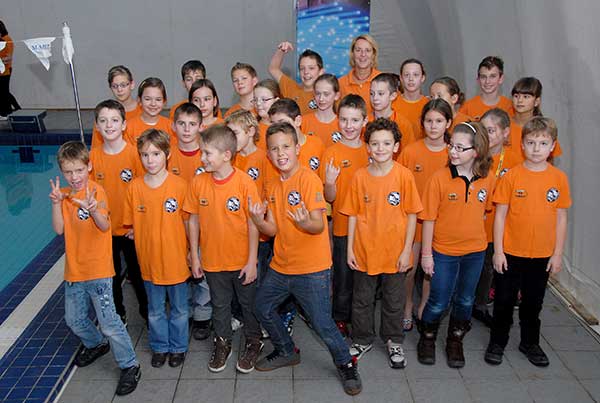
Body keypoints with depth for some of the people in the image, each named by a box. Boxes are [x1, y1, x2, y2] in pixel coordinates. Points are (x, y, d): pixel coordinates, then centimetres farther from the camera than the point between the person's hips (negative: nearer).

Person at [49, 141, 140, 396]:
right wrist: (56, 203, -16)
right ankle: (96, 344, 47)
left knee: (108, 321, -7)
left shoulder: (96, 190, -14)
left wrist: (93, 209, -47)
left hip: (98, 269, -7)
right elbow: (59, 229, -3)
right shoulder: (64, 194, 5)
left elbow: (105, 226, -27)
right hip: (74, 270, 7)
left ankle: (129, 366, 7)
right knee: (74, 320, 20)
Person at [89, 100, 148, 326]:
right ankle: (117, 316, 36)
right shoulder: (93, 156, -4)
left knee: (138, 274, 12)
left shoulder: (135, 153, -12)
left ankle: (147, 312, 32)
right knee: (111, 276, 17)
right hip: (105, 229, 3)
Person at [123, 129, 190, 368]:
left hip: (176, 259, -2)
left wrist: (192, 252, -3)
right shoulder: (134, 187, -6)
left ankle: (178, 347, 35)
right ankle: (159, 347, 39)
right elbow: (131, 225, 4)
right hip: (149, 260, 2)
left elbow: (188, 221, -6)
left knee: (179, 308, 15)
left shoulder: (179, 185, -13)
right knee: (155, 310, 19)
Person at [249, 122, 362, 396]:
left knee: (323, 324, -4)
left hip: (311, 270, -7)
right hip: (280, 265, 8)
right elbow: (273, 230, 5)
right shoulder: (274, 185, 7)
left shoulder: (308, 178, -15)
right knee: (263, 308, 17)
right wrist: (258, 219, -15)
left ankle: (346, 364, 22)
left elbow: (319, 226, -21)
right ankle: (287, 352, 40)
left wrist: (304, 222, -42)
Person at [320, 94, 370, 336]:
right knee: (343, 274, 6)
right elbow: (329, 198, -8)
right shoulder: (332, 153, -8)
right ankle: (340, 319, 23)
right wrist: (329, 182, -28)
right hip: (343, 226, -3)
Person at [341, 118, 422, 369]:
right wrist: (350, 248, 0)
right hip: (364, 251, 2)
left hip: (394, 252, -1)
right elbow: (352, 215, 1)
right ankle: (362, 340, 36)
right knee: (362, 299, 16)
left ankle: (394, 342, 35)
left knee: (394, 301, 15)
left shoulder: (404, 175, -10)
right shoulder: (360, 176, -5)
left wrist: (407, 250, -8)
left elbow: (412, 215, -6)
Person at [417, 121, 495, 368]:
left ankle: (455, 341, 37)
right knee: (439, 302, 7)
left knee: (465, 301, 17)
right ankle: (427, 339, 32)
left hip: (475, 251, 3)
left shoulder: (487, 179, -7)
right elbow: (428, 219, -11)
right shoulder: (439, 178, -16)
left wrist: (475, 234, 11)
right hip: (443, 251, -3)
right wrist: (426, 253, -9)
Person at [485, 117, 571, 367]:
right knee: (504, 301, 11)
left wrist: (558, 253, 2)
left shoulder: (559, 178, -3)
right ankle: (497, 342, 29)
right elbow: (500, 215, -5)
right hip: (510, 253, -1)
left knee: (533, 302, 16)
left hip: (542, 255, 2)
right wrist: (498, 251, -7)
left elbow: (561, 218, 3)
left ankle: (530, 343, 35)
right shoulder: (511, 176, -9)